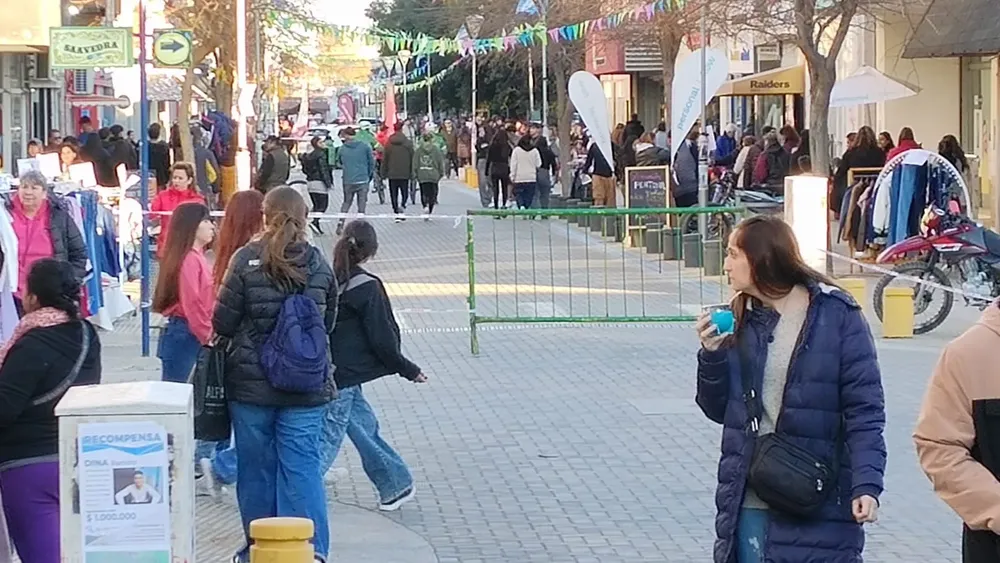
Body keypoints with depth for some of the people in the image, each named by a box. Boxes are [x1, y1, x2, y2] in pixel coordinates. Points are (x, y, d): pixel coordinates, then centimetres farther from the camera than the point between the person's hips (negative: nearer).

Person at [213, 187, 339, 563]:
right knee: (303, 468, 3)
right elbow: (328, 323, 9)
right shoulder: (319, 264, -2)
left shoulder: (246, 260, -10)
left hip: (250, 384, -1)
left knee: (256, 469, 11)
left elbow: (222, 323, -7)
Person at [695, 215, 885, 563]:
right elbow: (719, 410, 14)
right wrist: (712, 356, -3)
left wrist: (866, 485, -20)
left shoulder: (837, 317, -6)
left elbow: (864, 411, -9)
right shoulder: (741, 320, 9)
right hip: (748, 504, 5)